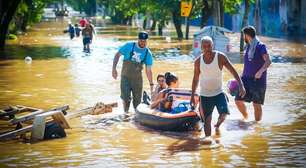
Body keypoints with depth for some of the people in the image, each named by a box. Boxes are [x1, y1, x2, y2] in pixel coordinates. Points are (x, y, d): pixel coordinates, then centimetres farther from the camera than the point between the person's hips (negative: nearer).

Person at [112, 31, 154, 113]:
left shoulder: (148, 53, -1)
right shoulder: (129, 46, -6)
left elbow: (148, 70, 2)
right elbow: (117, 55, -1)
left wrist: (151, 84, -2)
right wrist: (114, 68, -10)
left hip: (137, 78, 2)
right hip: (125, 77, -2)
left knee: (137, 99, 6)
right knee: (126, 98, -8)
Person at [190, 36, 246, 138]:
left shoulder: (220, 57, -10)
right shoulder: (198, 61, -4)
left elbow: (233, 71, -9)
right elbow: (195, 79, 8)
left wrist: (241, 86, -21)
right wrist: (192, 96, 9)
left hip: (218, 93, -1)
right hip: (205, 95, 1)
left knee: (224, 114, -18)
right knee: (207, 121, 1)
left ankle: (217, 125, 15)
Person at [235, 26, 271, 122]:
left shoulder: (260, 46, -10)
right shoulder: (248, 47, 13)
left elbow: (268, 61, -22)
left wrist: (261, 71, -37)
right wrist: (241, 77, 23)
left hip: (258, 80, -7)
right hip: (246, 79, 7)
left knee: (256, 104, -5)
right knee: (238, 100, 2)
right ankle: (245, 118, 25)